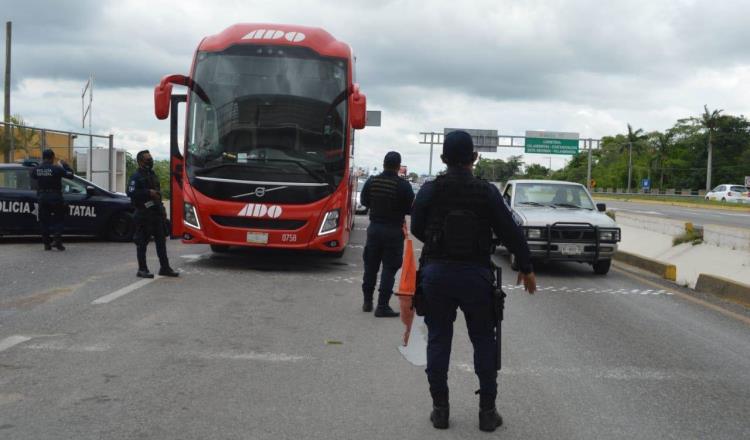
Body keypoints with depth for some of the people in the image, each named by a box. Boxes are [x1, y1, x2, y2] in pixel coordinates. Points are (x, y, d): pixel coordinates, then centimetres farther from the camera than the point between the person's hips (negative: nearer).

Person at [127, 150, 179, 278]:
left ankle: (164, 268, 15)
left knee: (161, 240, 9)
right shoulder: (136, 176, -9)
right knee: (142, 242, 0)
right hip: (143, 213, -8)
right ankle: (142, 269, 7)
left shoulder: (152, 174, 17)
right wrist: (148, 193, -20)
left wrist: (161, 208, 18)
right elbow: (131, 193, -20)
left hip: (156, 212, 8)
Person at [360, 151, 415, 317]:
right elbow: (411, 208, -11)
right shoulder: (403, 185, -15)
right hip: (394, 230, -4)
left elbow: (364, 201, 11)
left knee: (371, 266, 15)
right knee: (389, 268, 1)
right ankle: (382, 306, -2)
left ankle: (367, 302, 25)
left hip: (374, 227, 4)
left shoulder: (371, 182, -2)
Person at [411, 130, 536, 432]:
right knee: (483, 341, 10)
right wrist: (526, 268, 10)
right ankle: (487, 411, 13)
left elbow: (416, 229, 7)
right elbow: (511, 232, -2)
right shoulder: (487, 192, -5)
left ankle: (440, 408, 14)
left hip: (436, 272, 1)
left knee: (438, 340, 11)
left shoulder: (430, 190, -3)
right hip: (475, 274, -1)